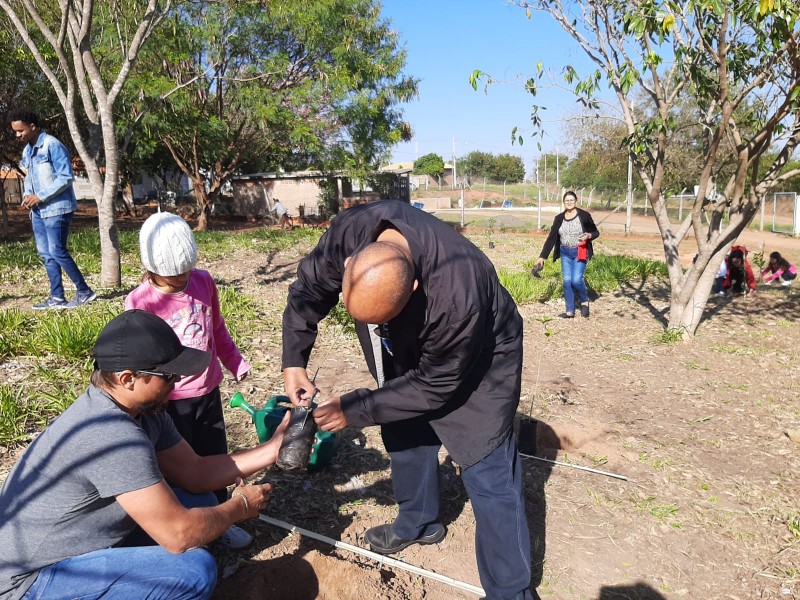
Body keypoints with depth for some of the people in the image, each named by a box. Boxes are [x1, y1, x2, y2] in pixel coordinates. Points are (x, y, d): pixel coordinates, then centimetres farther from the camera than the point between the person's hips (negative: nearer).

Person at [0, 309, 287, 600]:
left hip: (79, 543, 9)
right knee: (195, 569, -23)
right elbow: (178, 534, -30)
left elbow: (195, 473, 1)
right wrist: (240, 506, -12)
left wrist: (272, 449, -4)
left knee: (198, 501, 4)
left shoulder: (145, 410, -5)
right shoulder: (113, 435, -33)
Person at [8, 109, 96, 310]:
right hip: (38, 210, 9)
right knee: (46, 253, 7)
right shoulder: (27, 150, 15)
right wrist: (27, 195, 3)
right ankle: (57, 297, 11)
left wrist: (40, 196, -18)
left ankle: (84, 291, 1)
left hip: (56, 208, -9)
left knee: (57, 251, -10)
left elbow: (66, 177, -18)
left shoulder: (53, 145, -13)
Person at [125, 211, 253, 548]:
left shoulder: (204, 282, -2)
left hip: (208, 391, 5)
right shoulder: (140, 302, -16)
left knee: (215, 458, 18)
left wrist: (235, 361, 18)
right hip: (171, 401, -5)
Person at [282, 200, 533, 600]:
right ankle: (418, 523, 44)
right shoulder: (351, 231, -29)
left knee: (486, 472, -5)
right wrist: (293, 360, -16)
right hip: (413, 351, 6)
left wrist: (354, 410, -24)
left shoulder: (456, 295, -44)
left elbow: (435, 386, -27)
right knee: (404, 434, 18)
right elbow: (308, 289, -8)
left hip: (478, 361, -6)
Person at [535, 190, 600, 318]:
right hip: (565, 253, 4)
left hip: (580, 252, -4)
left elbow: (596, 232, 2)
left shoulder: (584, 216, -8)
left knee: (576, 280, -13)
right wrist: (542, 257, -3)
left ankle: (585, 301, 17)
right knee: (567, 281, 1)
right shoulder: (559, 218, 1)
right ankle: (570, 311, 9)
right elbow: (551, 238, 1)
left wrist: (589, 236, -22)